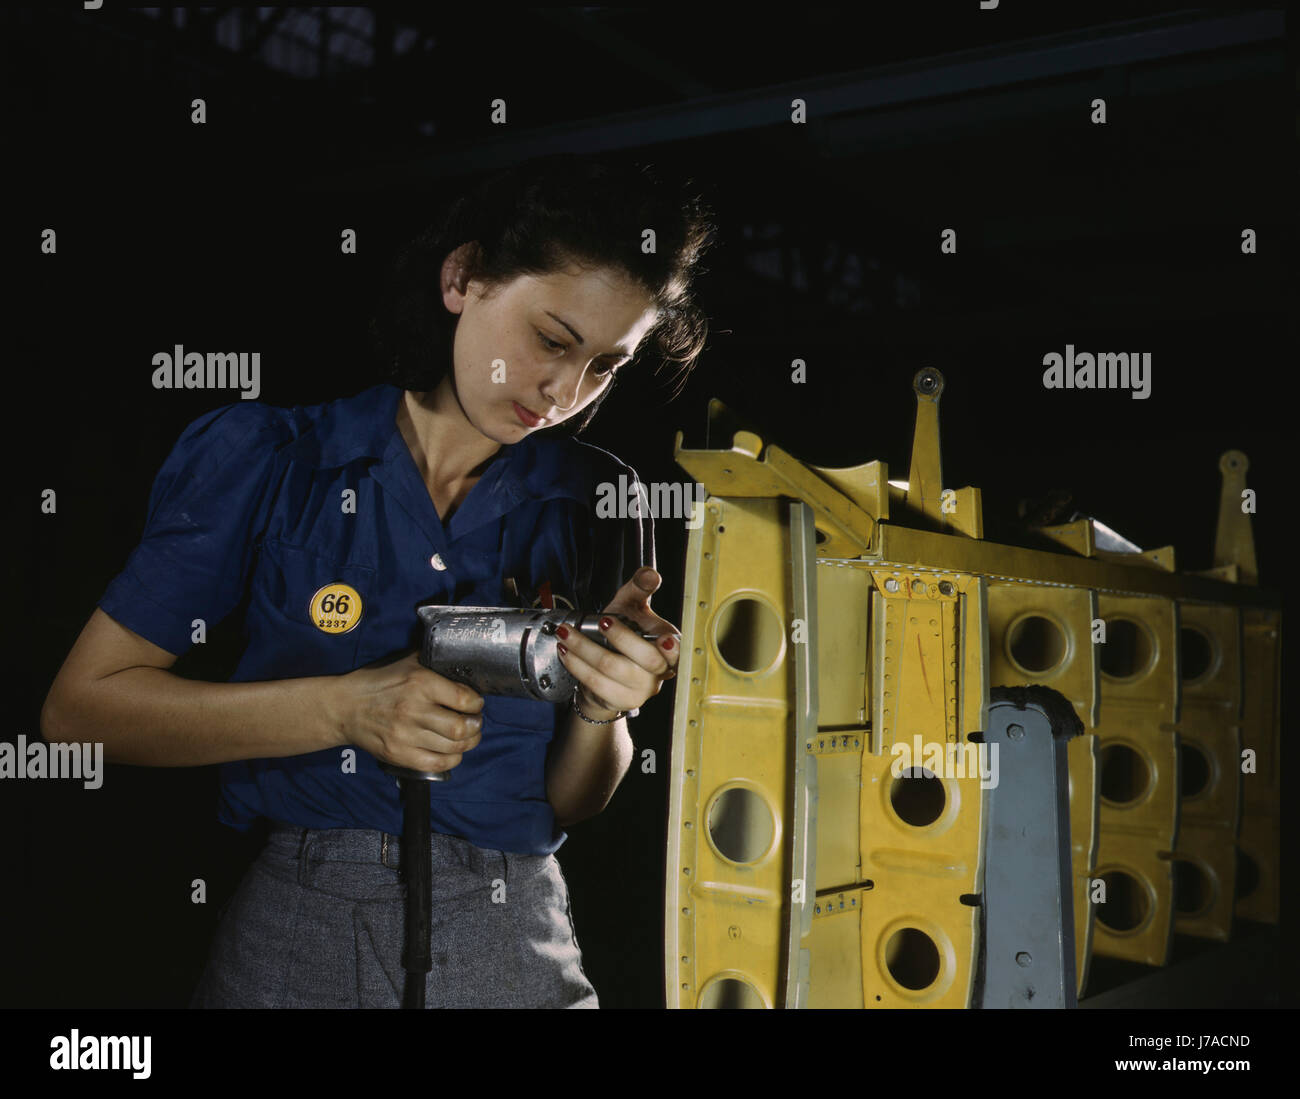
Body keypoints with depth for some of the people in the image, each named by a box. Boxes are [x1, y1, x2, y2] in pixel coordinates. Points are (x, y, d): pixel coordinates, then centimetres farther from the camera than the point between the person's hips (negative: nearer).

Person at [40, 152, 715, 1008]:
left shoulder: (592, 503, 0)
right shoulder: (264, 458, -5)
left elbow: (570, 804, 5)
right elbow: (81, 705, -9)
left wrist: (601, 711, -17)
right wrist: (346, 709, -18)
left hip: (512, 946, 2)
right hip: (290, 936, -1)